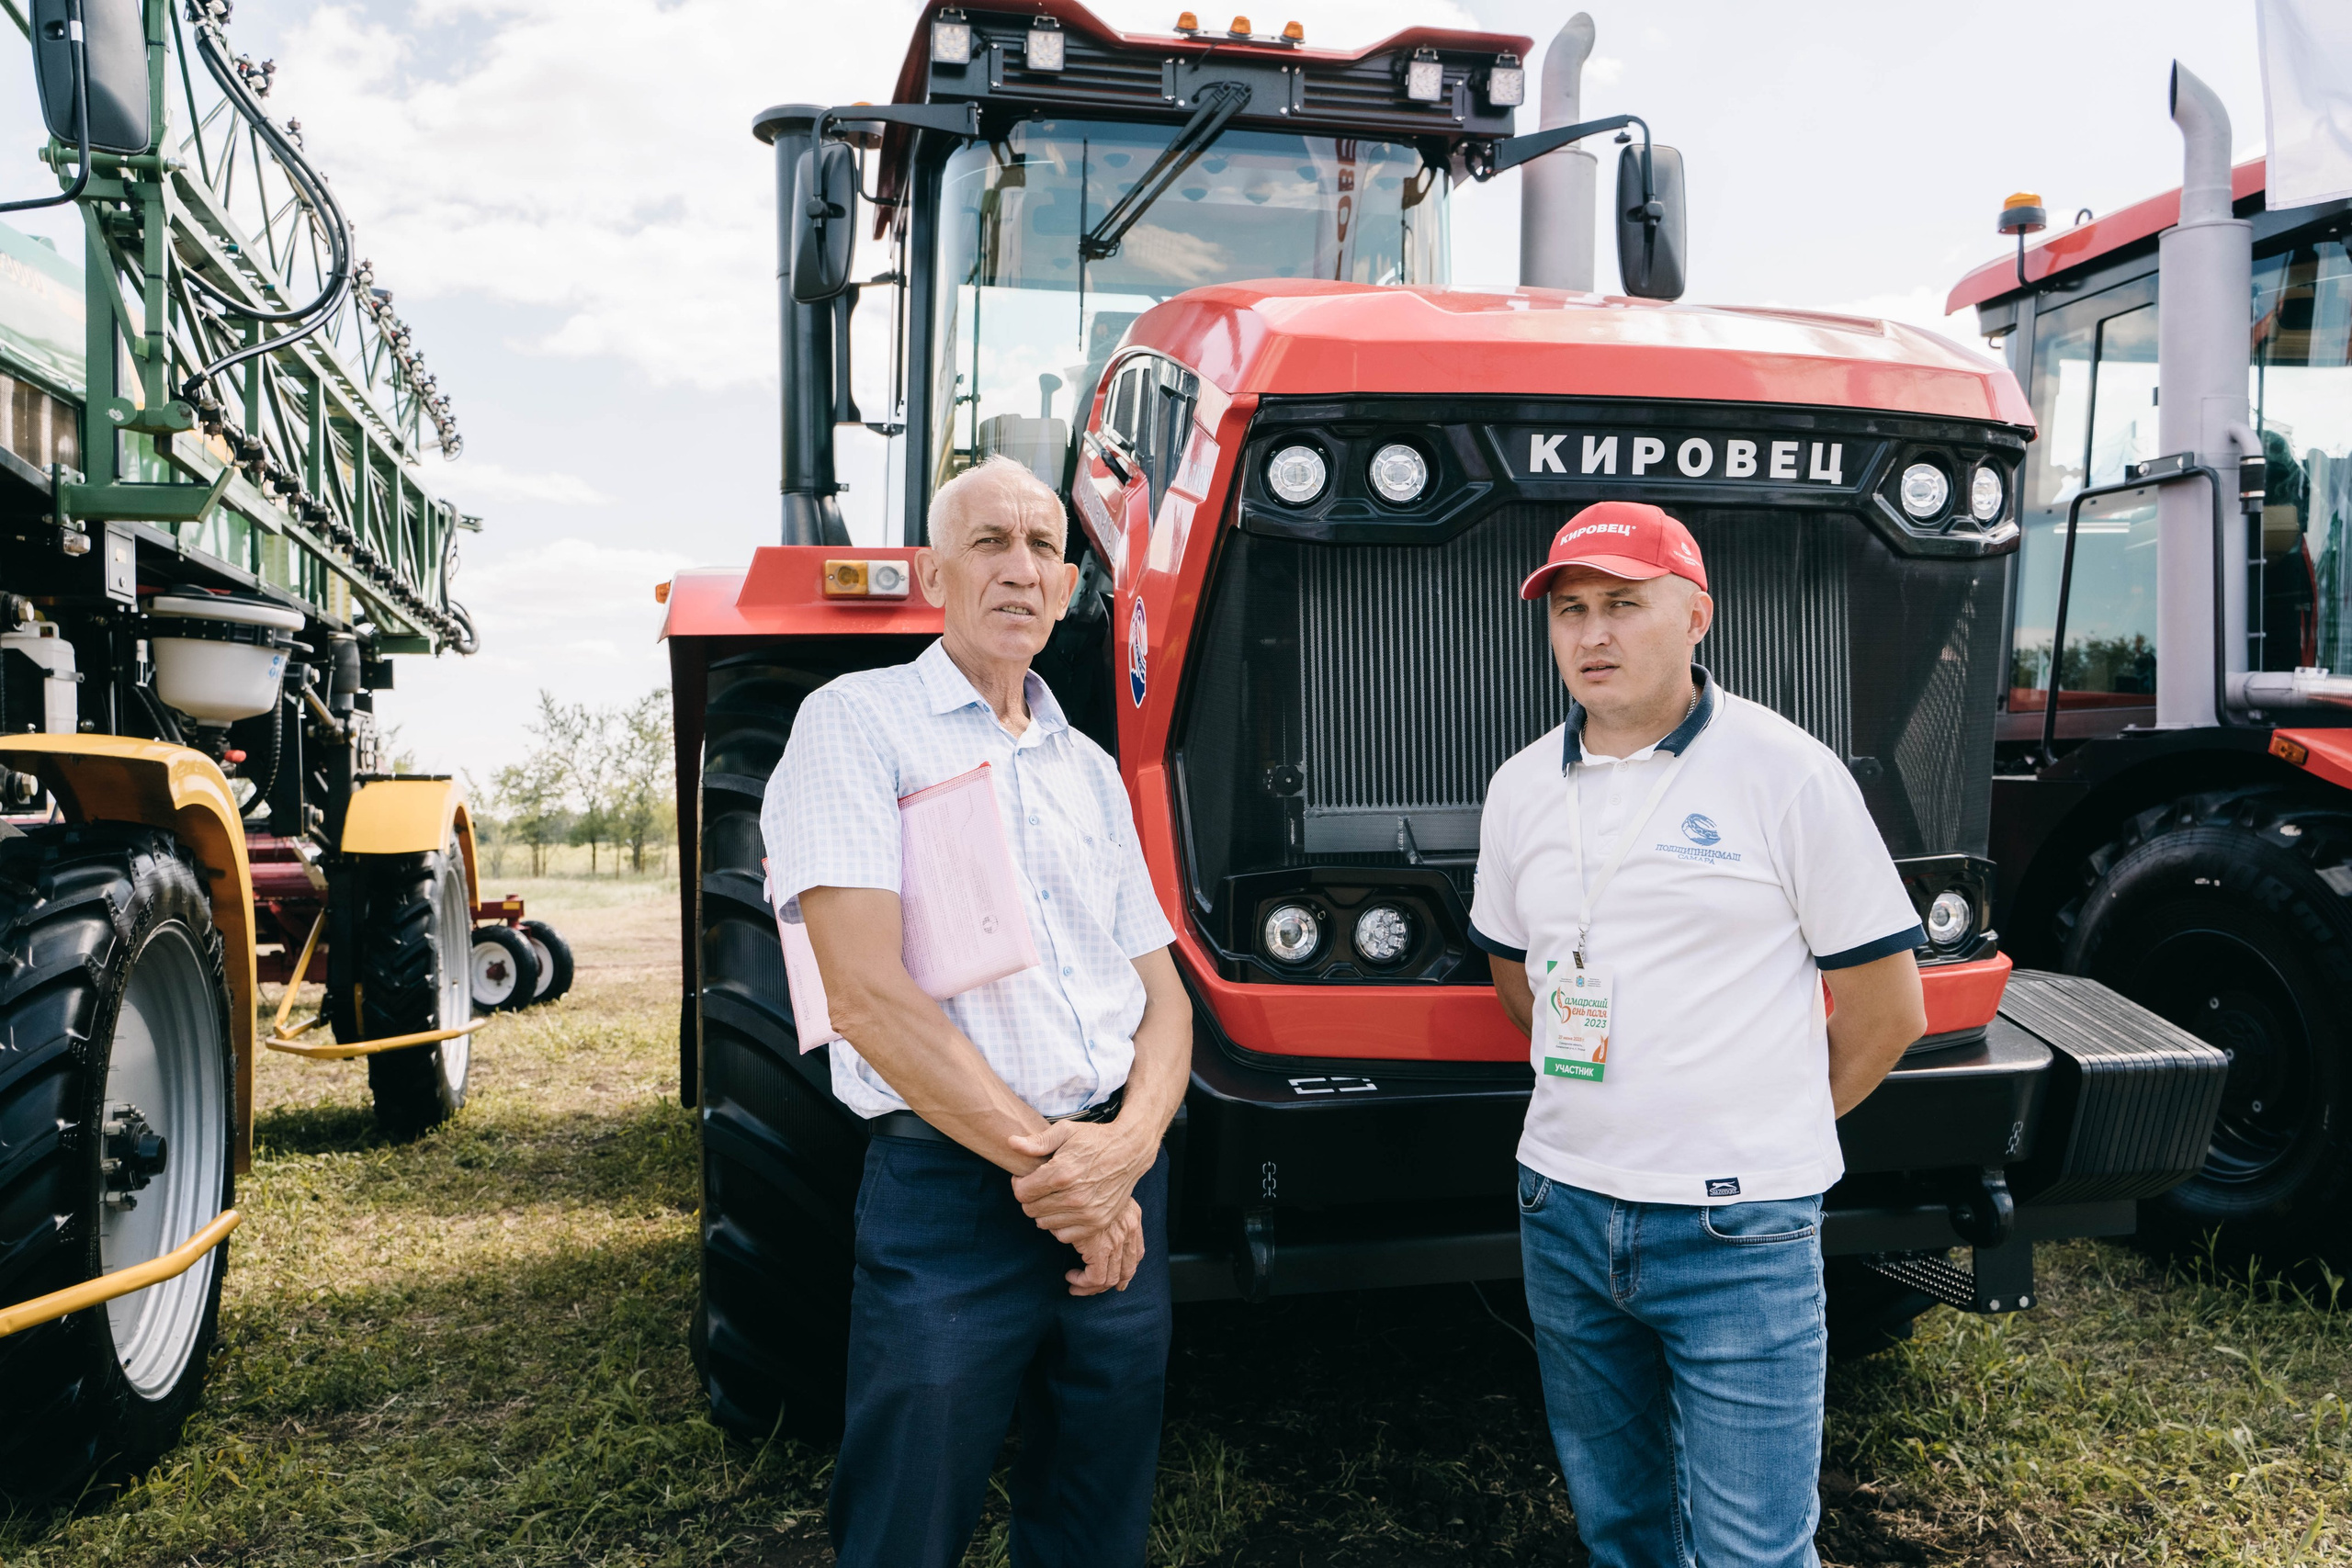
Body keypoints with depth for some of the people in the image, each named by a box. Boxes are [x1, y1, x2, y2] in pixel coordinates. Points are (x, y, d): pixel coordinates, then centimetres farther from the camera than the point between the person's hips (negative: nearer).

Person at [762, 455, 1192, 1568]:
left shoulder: (1089, 768, 14)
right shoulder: (858, 723, -5)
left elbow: (1163, 995, 12)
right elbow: (866, 994, -15)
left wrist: (1128, 1144, -8)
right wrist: (1042, 1158, -15)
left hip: (1120, 1191, 6)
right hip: (950, 1193, -5)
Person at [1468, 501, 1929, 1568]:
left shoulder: (1788, 773, -10)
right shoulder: (1521, 789, 5)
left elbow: (1887, 1009, -5)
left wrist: (1768, 1129, 5)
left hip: (1738, 1233, -5)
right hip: (1562, 1213, 5)